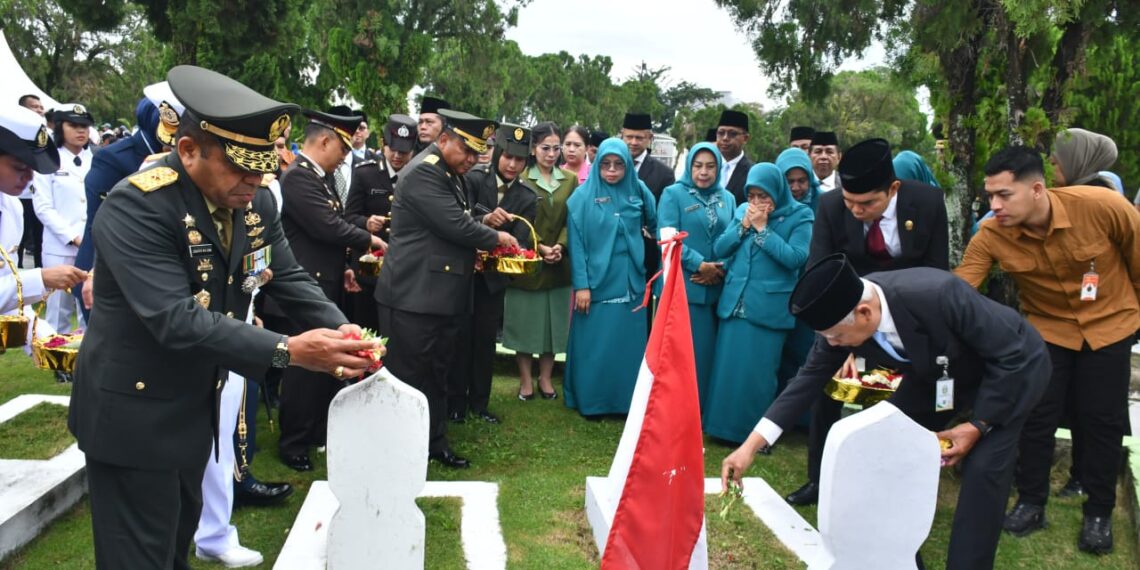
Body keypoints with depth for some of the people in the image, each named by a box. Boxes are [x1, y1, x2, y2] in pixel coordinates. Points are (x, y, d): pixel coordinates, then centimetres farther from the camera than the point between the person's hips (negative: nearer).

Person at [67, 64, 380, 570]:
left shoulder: (254, 203, -5)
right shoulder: (136, 206, -27)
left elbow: (290, 279, 0)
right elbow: (175, 319, -34)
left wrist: (340, 330, -19)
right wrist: (287, 351, -38)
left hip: (196, 405, 7)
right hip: (134, 411, -7)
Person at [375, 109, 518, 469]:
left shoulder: (452, 174, 15)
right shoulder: (424, 172, -16)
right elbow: (456, 225, -22)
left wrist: (477, 247, 5)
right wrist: (495, 237, -7)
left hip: (443, 294, 10)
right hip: (414, 294, -10)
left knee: (437, 373, 18)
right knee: (408, 374, 0)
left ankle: (435, 443, 30)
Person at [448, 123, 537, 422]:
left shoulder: (526, 198, 0)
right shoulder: (473, 179, -8)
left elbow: (522, 240, -9)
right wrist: (485, 220, -38)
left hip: (494, 276, 3)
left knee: (486, 339, 11)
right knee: (461, 336, 3)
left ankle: (480, 402, 24)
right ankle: (455, 402, 16)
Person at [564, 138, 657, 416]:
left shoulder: (639, 191, 3)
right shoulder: (583, 196, -5)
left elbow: (654, 225, 19)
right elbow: (576, 243, -8)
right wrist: (581, 284, -11)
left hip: (630, 281, 3)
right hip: (596, 281, -3)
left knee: (628, 344, 8)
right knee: (594, 346, 3)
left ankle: (627, 401, 20)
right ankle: (589, 401, 16)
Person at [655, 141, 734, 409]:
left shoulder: (727, 199, 13)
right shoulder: (673, 194, -1)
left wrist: (721, 268, -11)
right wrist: (700, 265, -16)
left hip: (715, 288, 4)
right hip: (680, 285, -4)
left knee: (706, 348, 8)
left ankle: (702, 406, 20)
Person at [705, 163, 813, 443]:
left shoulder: (799, 217, -3)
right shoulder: (743, 211, 9)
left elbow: (795, 258, -16)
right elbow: (719, 249, 5)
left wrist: (762, 228, -13)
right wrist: (744, 225, -8)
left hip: (769, 307, -4)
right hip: (735, 301, 4)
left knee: (758, 372, 1)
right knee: (727, 367, 6)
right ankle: (725, 425, 19)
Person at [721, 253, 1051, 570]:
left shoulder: (937, 295, -42)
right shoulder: (842, 313, -24)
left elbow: (1011, 355, -29)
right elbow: (810, 377, -13)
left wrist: (977, 426, -24)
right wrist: (750, 446, -18)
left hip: (1012, 367, -5)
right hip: (938, 372, 6)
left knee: (982, 467, -18)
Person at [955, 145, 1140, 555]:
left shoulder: (1101, 206, -29)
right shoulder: (990, 236, -24)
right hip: (1046, 327, 1)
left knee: (1101, 419, 5)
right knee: (1036, 415, 2)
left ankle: (1099, 512, 24)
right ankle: (1031, 502, 22)